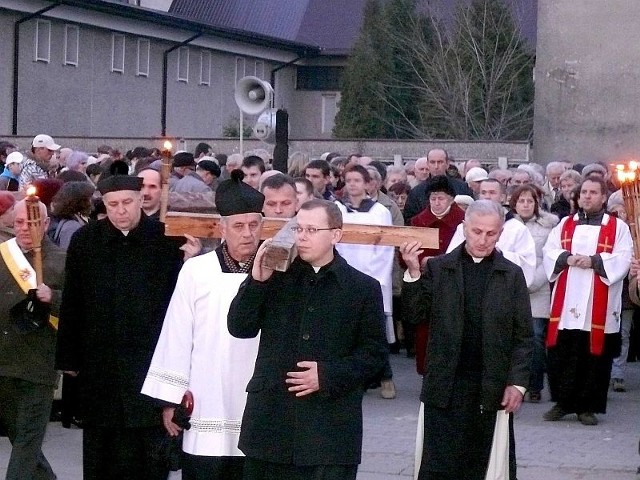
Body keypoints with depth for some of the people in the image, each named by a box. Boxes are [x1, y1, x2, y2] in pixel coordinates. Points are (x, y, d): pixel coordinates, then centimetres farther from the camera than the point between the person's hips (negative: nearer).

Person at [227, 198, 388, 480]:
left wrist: (327, 376, -12)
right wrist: (257, 280, -10)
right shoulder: (276, 277, 8)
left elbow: (374, 352, 1)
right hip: (271, 423, 2)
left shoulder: (363, 288, 2)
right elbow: (240, 328, 3)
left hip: (331, 428, -2)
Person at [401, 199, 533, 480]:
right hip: (444, 387, 0)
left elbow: (522, 336, 4)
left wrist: (518, 383, -4)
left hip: (492, 390, 0)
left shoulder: (512, 275, 4)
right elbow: (417, 316, -3)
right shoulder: (438, 268, 3)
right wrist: (413, 273, -14)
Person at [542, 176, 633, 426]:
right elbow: (549, 252, 7)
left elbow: (622, 260, -6)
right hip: (566, 303, 2)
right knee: (561, 355, 2)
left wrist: (594, 261, -18)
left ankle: (587, 406, 10)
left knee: (594, 357, 0)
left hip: (599, 306, -2)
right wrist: (567, 258, -12)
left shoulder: (618, 227, 5)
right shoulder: (565, 224, 14)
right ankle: (563, 402, 14)